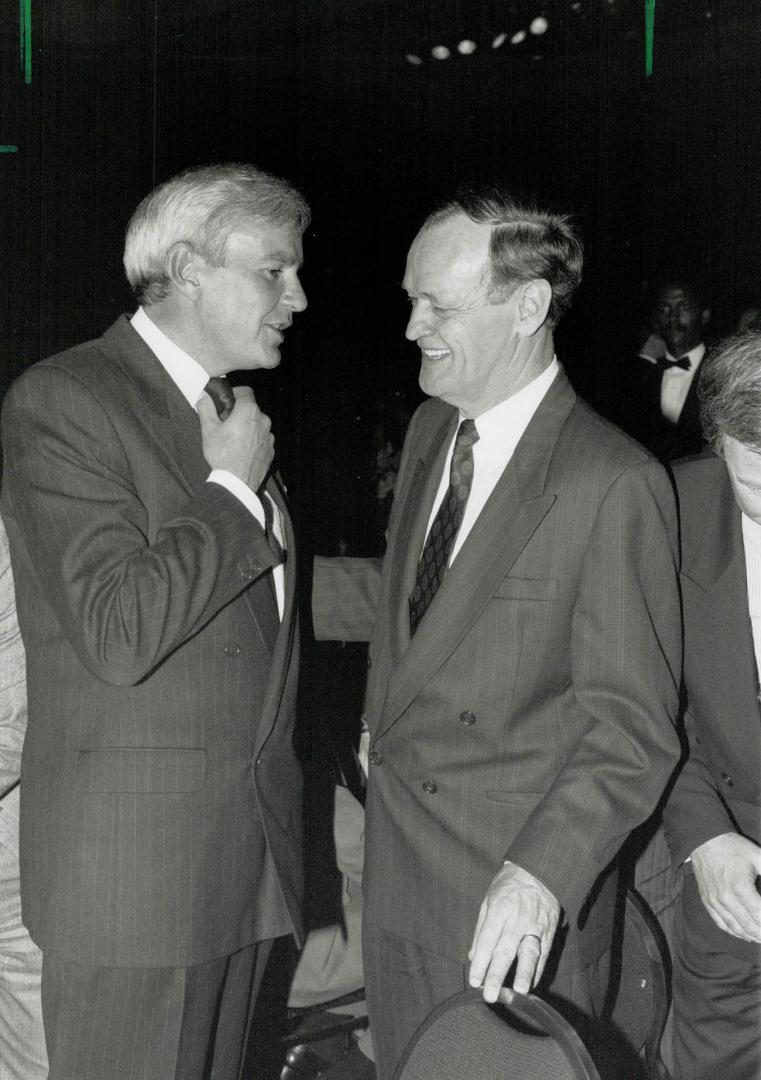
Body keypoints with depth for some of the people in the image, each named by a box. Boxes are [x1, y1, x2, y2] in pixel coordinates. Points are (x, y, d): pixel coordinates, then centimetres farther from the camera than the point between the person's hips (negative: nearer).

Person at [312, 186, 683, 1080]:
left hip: (519, 906, -7)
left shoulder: (612, 485, -19)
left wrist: (542, 877, -31)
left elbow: (629, 727, -20)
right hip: (400, 866, 7)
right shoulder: (431, 430, 6)